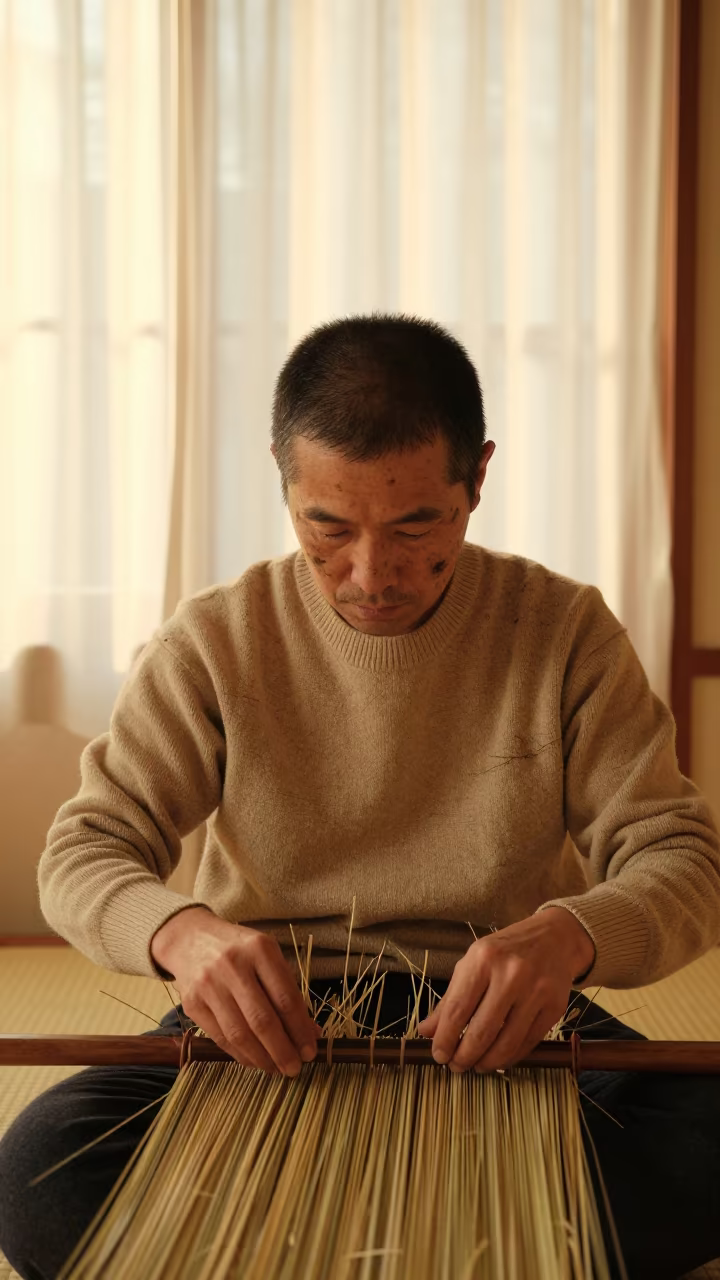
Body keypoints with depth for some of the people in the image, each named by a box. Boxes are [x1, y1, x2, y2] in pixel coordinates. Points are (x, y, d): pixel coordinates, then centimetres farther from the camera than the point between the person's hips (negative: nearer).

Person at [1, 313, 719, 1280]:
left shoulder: (565, 631, -2)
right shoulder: (213, 644, -2)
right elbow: (84, 849, -3)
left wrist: (571, 932, -30)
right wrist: (178, 930, -29)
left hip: (499, 1023, 0)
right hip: (271, 1021, 1)